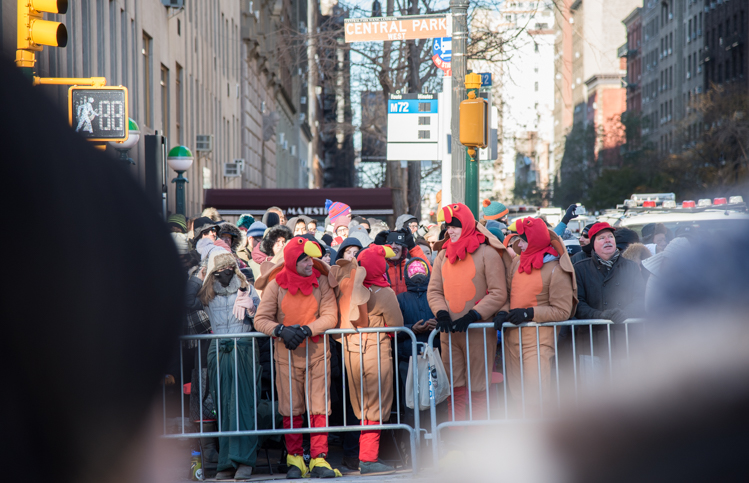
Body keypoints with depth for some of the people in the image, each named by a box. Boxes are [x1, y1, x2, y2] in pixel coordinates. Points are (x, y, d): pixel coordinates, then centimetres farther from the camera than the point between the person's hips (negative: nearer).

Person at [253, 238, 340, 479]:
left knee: (319, 407, -5)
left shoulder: (320, 281, -2)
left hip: (317, 352, 0)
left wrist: (307, 330, -21)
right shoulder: (275, 285, -5)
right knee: (291, 409, 3)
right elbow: (260, 319, -5)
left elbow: (330, 316, -7)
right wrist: (281, 330, -23)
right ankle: (295, 459, 13)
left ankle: (319, 459, -3)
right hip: (287, 354, 0)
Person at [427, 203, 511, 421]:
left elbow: (498, 294, -8)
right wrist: (441, 313, -8)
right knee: (454, 386, 7)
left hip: (478, 330, -5)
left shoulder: (487, 253, -4)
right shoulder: (443, 256, 11)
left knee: (479, 387, 0)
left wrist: (473, 315, -17)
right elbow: (433, 290, 11)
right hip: (449, 331, 5)